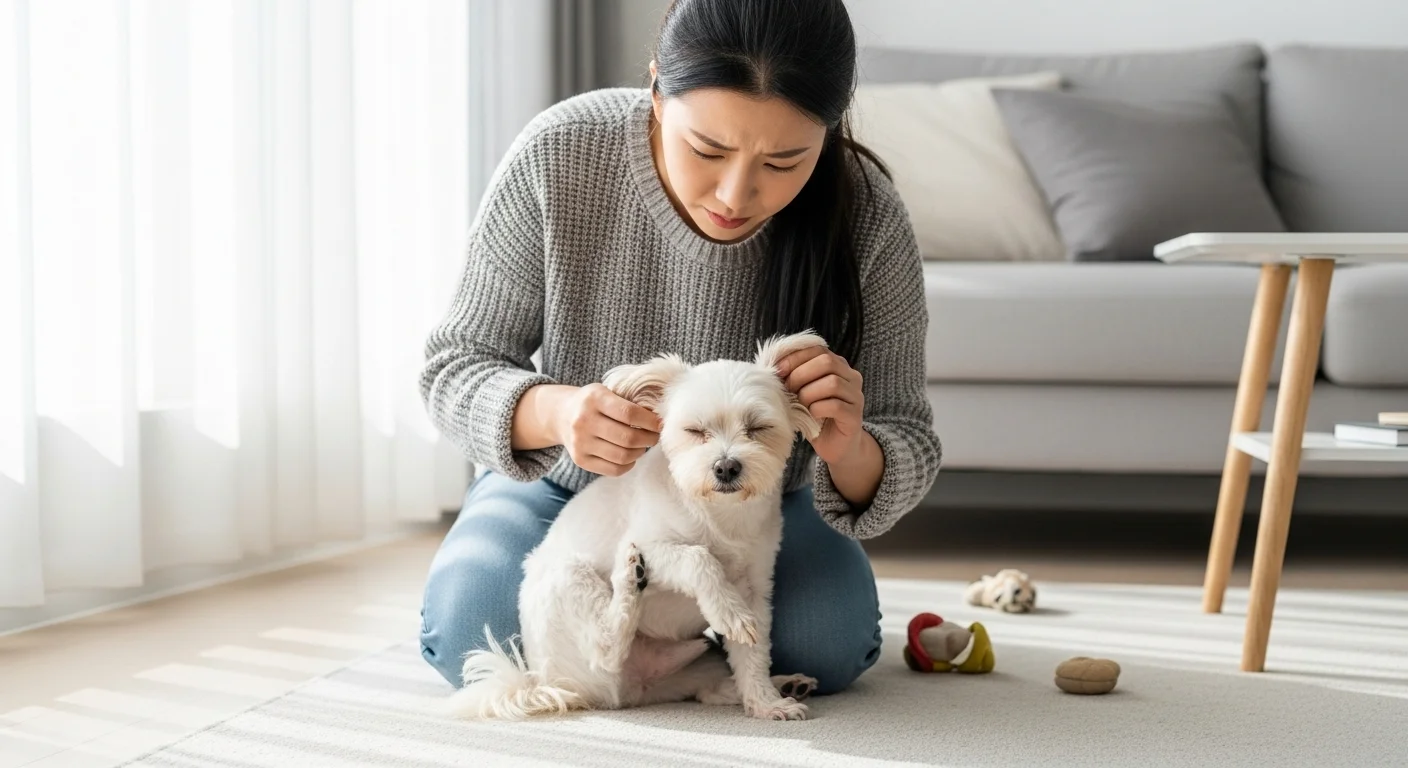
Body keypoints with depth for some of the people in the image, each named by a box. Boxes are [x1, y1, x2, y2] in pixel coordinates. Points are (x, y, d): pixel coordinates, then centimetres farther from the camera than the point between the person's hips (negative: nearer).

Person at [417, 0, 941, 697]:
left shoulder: (866, 221, -25)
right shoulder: (558, 157, -26)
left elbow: (907, 453, -17)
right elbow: (455, 366, -17)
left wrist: (848, 453, -43)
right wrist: (551, 411, -41)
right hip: (567, 484, 0)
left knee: (826, 643, -27)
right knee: (472, 630, -26)